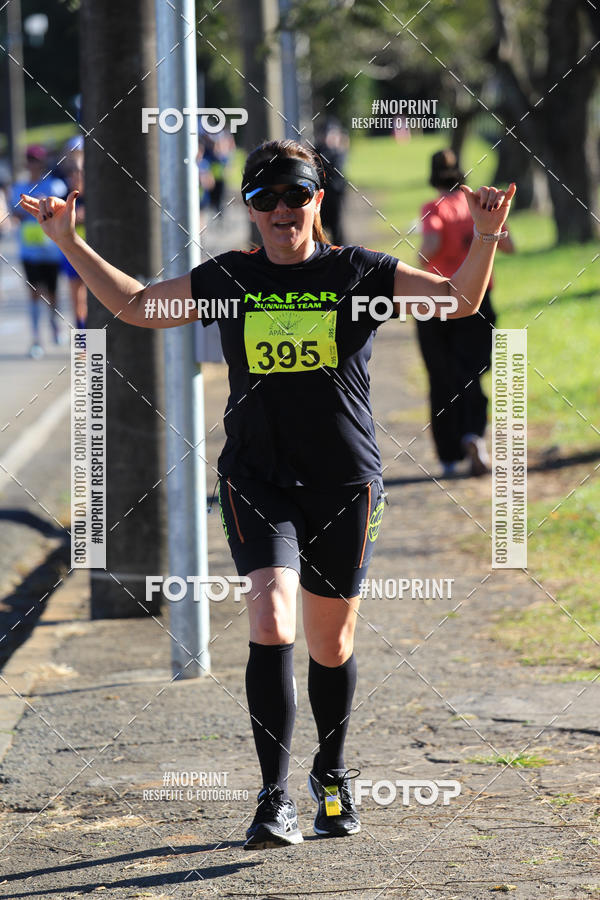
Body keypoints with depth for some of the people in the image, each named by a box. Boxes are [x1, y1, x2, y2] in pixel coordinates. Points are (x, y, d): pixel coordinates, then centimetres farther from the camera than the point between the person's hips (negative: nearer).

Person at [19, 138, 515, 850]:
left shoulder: (358, 273, 1)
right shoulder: (226, 279, 5)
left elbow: (459, 299, -3)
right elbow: (135, 304, 17)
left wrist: (486, 238, -19)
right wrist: (70, 244, 10)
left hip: (345, 483, 0)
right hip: (256, 481, 0)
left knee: (332, 644, 11)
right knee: (270, 622, -20)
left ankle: (331, 774, 37)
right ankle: (274, 797, -18)